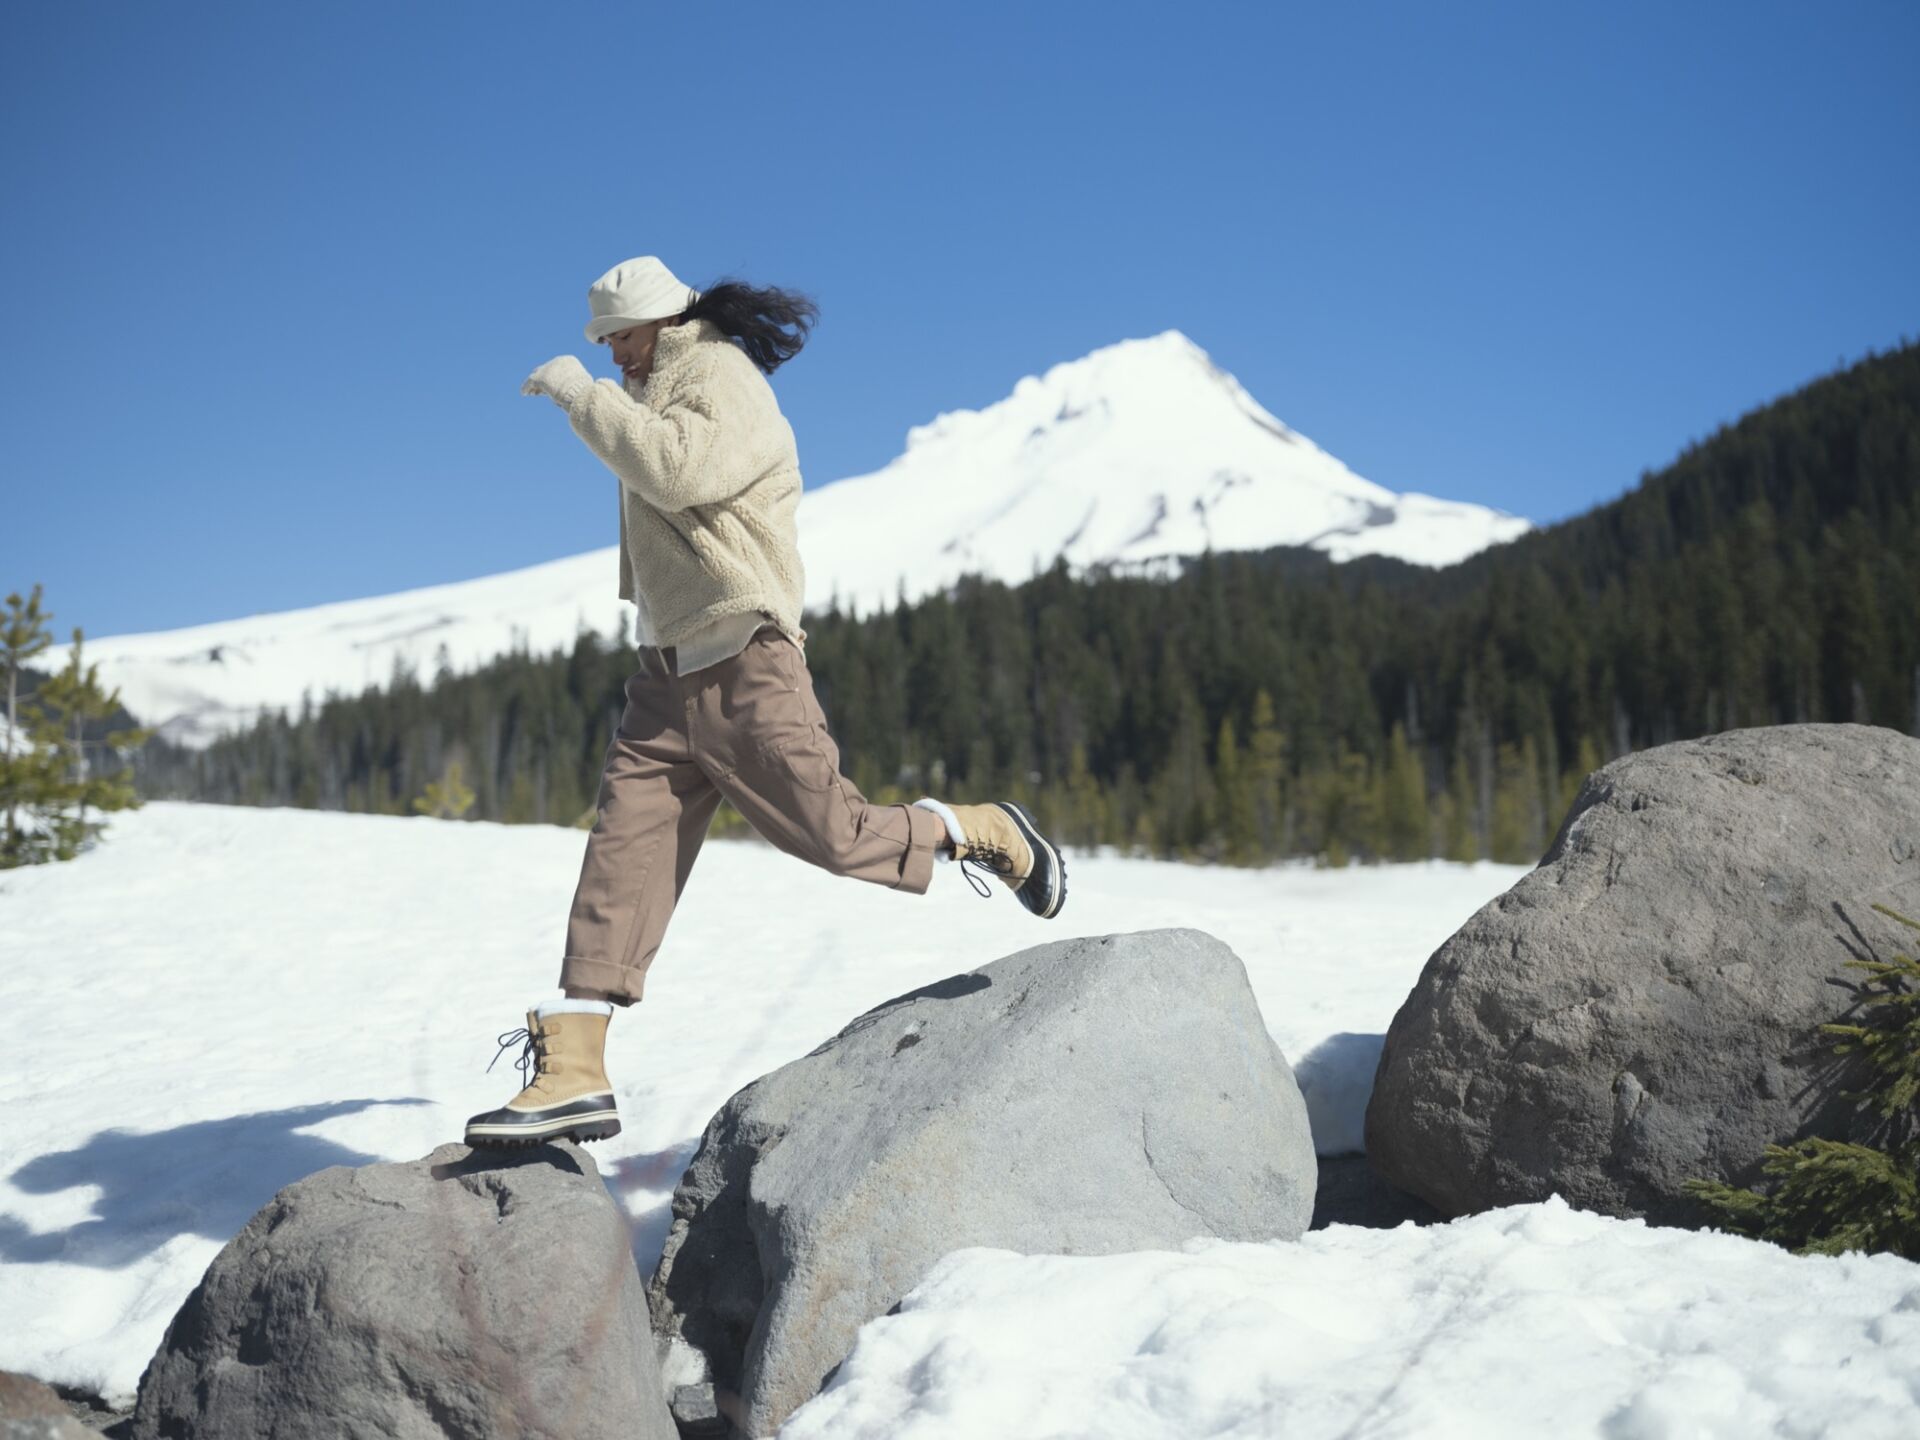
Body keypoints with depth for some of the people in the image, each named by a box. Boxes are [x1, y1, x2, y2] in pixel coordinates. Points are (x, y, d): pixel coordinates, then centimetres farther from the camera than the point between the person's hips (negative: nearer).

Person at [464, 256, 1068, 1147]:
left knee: (834, 835, -7)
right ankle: (573, 1073, -8)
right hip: (666, 679, 8)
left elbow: (681, 471, -29)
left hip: (742, 671, -8)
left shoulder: (722, 377, -8)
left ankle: (988, 834, 19)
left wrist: (583, 395, -20)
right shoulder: (663, 393, 21)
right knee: (619, 860, -4)